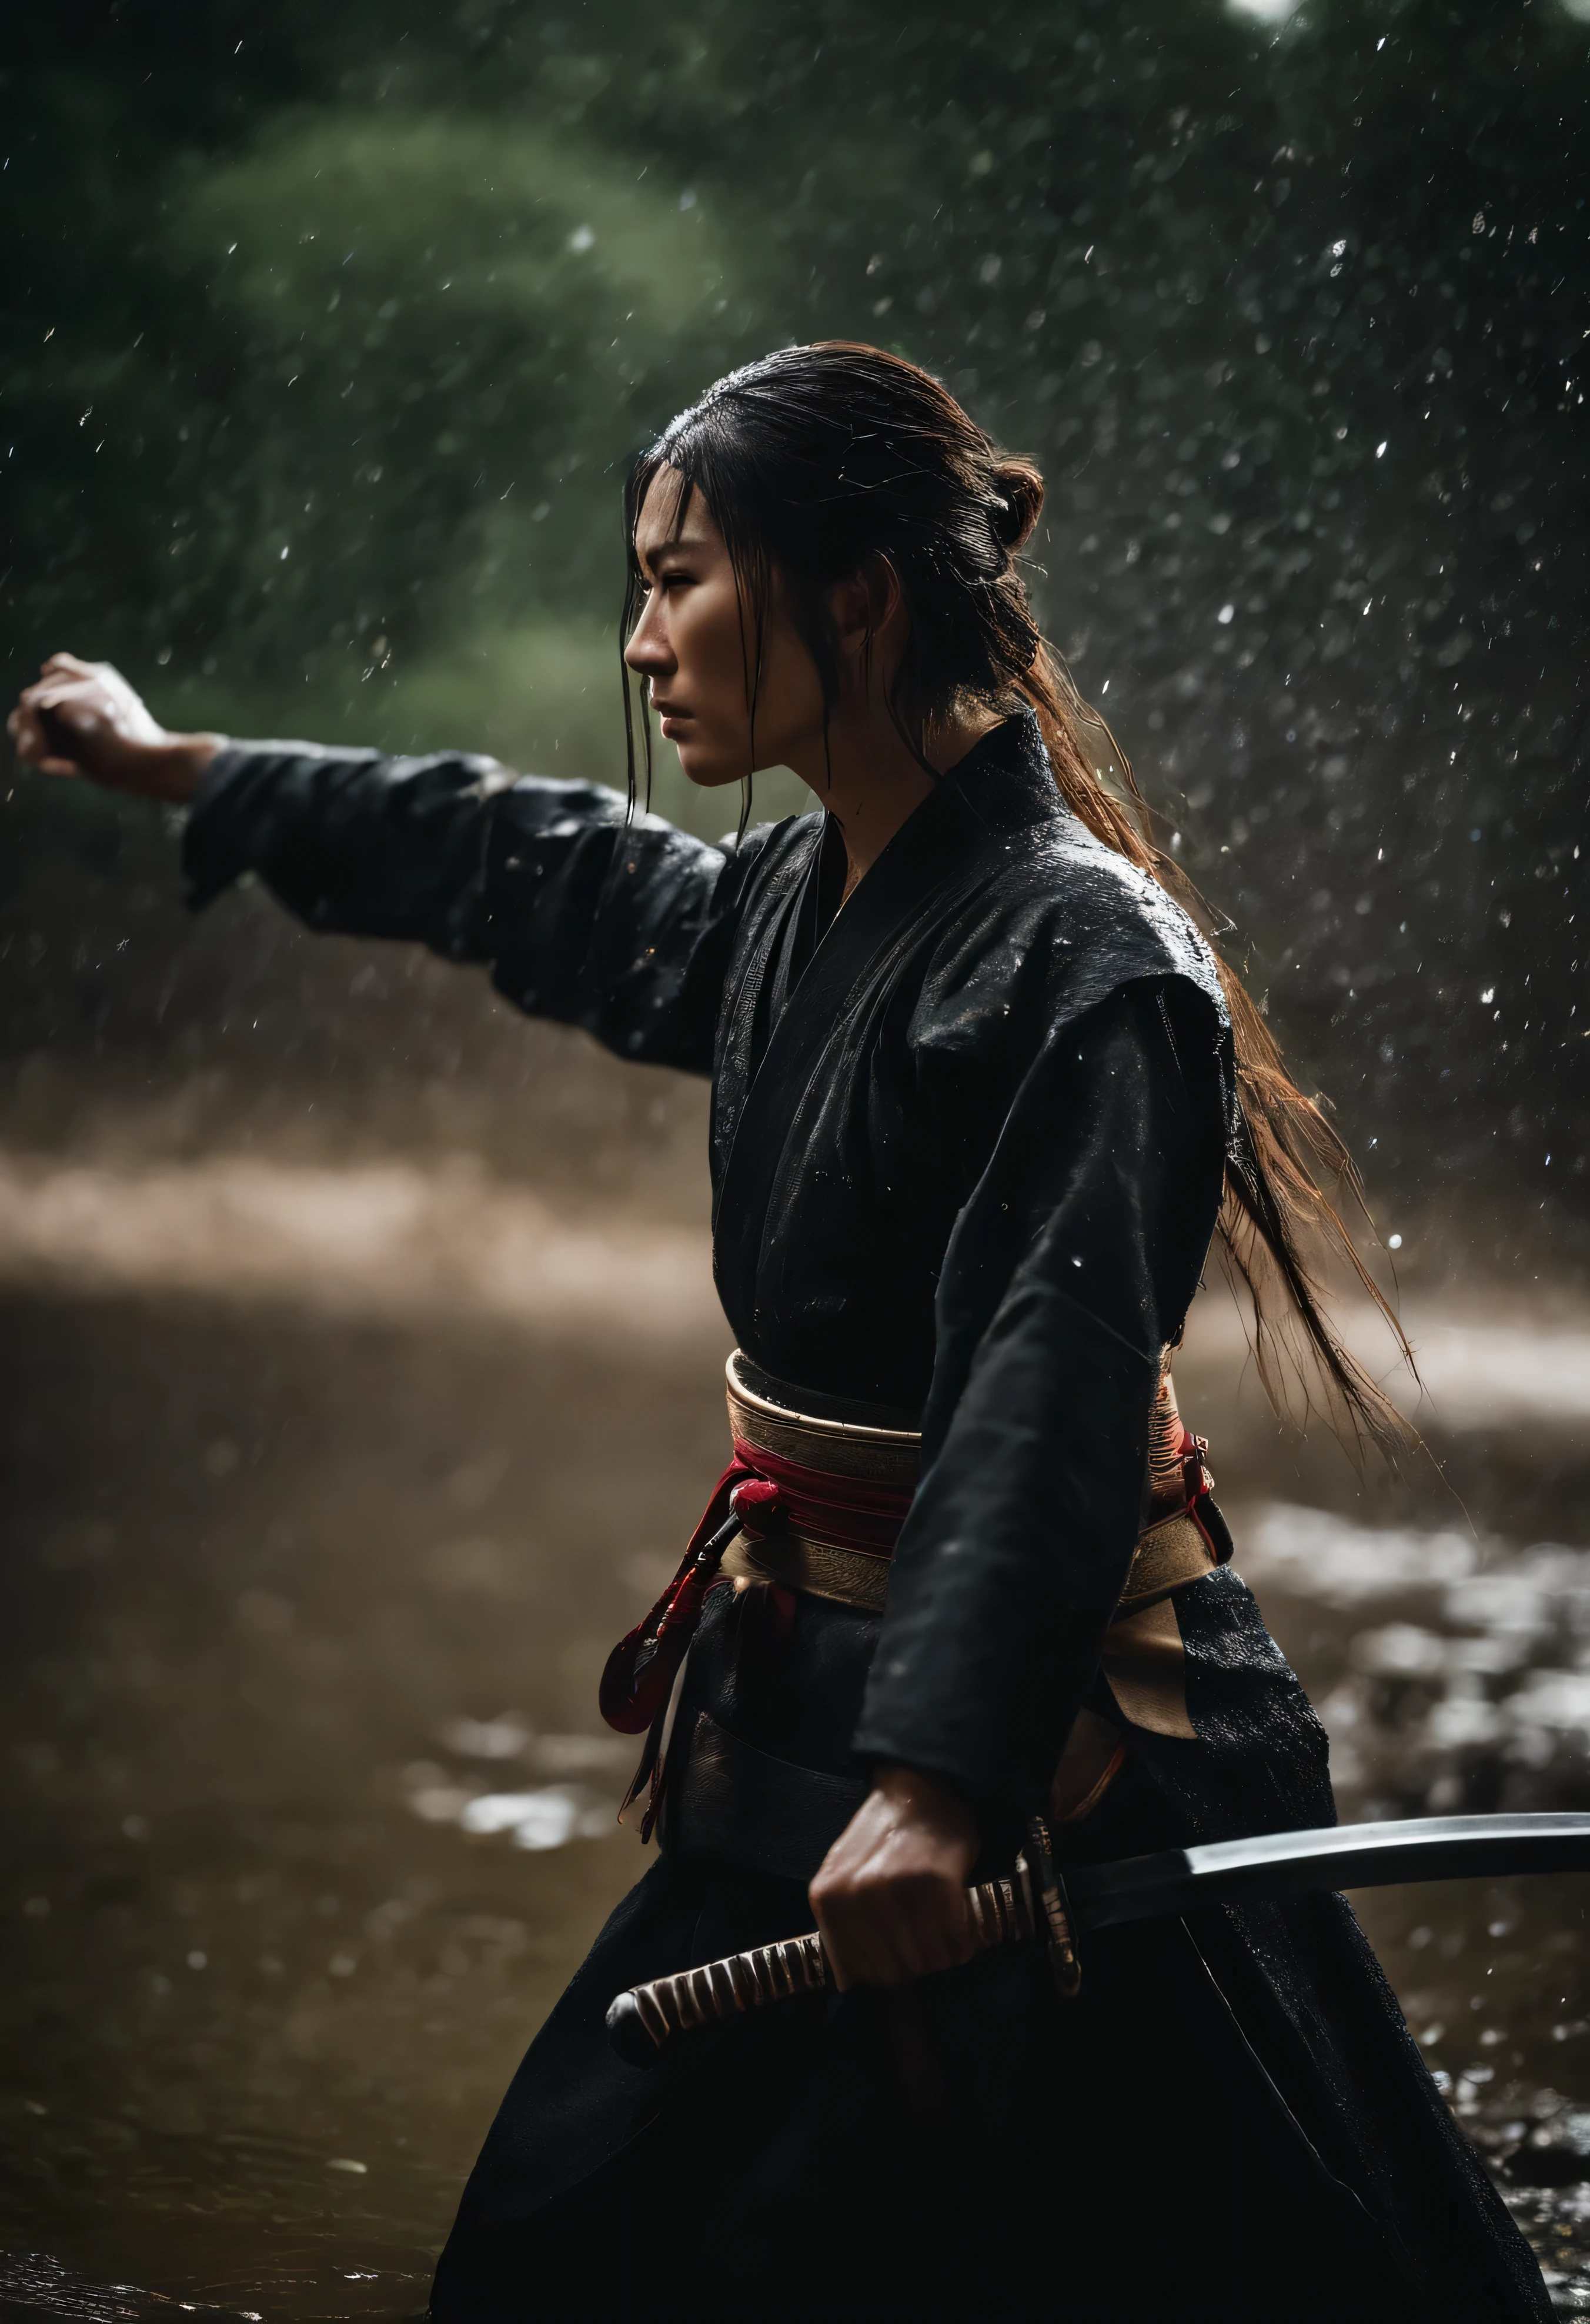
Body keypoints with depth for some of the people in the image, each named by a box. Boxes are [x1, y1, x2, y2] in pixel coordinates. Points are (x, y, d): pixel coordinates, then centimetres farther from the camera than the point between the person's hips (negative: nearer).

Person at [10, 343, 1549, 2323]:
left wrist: (938, 1784, -42)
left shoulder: (1084, 968, -19)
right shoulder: (799, 904, 8)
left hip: (1035, 1750, -9)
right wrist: (177, 769, 36)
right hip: (817, 1711, 9)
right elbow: (529, 873, 26)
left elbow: (1048, 1398, -30)